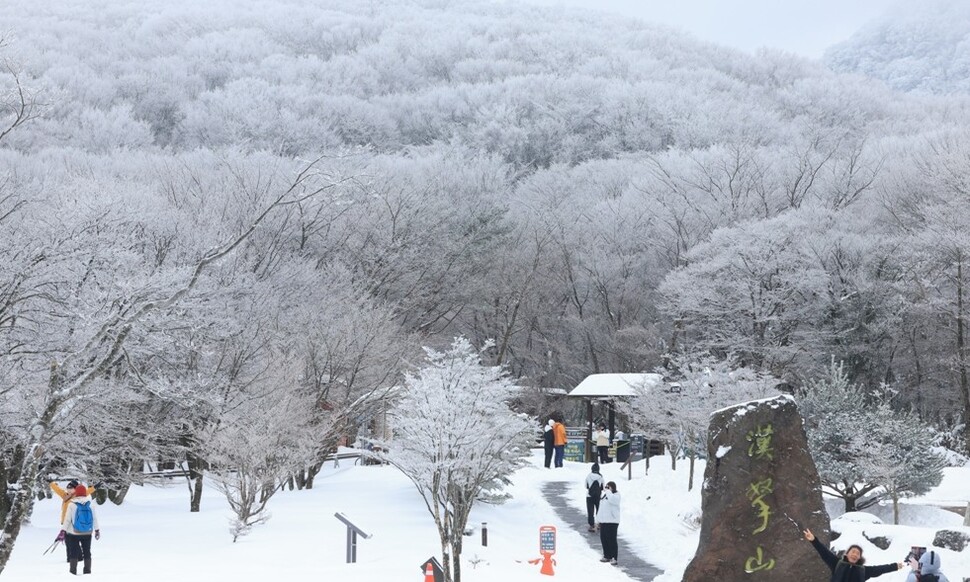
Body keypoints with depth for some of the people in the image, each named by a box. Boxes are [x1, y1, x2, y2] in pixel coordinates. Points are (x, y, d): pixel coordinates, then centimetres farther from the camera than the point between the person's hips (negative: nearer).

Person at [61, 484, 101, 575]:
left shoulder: (71, 505, -11)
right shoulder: (90, 504, -2)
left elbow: (67, 519, -10)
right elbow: (94, 518, 5)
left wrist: (63, 530, -3)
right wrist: (97, 530, 16)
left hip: (74, 533, -3)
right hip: (87, 533, 3)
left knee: (74, 552, 5)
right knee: (87, 552, 13)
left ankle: (73, 571, 4)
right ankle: (87, 571, 15)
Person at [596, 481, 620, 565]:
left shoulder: (616, 496, -6)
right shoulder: (604, 495, 17)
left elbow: (612, 499, -31)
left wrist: (607, 491, -18)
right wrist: (598, 519, 21)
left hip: (612, 521, -8)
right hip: (603, 521, 8)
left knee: (612, 539, -8)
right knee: (603, 539, 11)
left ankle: (614, 558, -5)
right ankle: (607, 556, 22)